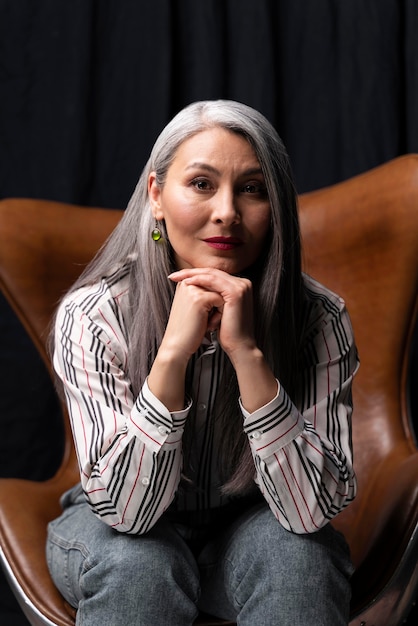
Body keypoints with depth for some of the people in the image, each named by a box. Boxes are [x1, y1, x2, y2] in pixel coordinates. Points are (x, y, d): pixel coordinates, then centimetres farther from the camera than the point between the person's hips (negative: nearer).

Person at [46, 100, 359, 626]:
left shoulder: (319, 319, -20)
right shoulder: (91, 316, -22)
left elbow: (314, 509, -26)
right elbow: (126, 508, -26)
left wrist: (246, 351, -36)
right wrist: (173, 350, -37)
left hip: (249, 528, 1)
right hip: (120, 532, 0)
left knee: (299, 552, -30)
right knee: (140, 563, -32)